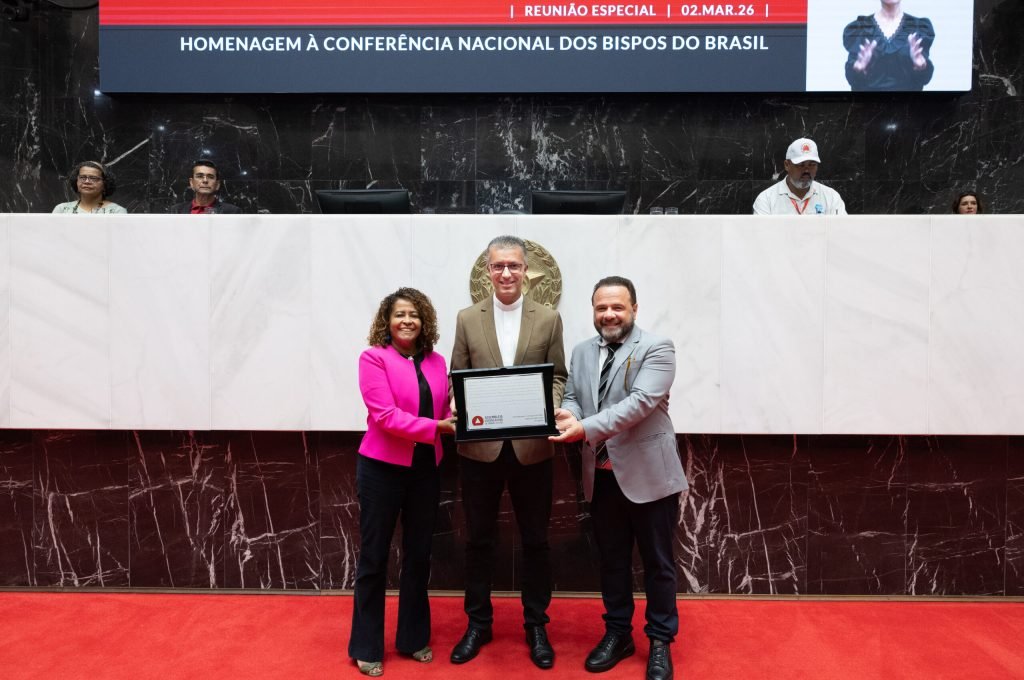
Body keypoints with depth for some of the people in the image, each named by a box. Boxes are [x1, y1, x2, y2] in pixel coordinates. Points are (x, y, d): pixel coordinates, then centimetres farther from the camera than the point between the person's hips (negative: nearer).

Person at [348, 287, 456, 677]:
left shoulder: (436, 361, 6)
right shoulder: (374, 358, -9)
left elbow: (447, 410, 8)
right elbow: (385, 415, -18)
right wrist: (435, 427, -24)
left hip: (425, 469, 5)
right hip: (382, 468, -5)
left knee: (418, 555, 16)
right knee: (373, 557, 8)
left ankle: (414, 638, 33)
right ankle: (366, 648, 23)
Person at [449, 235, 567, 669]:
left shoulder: (549, 319, 2)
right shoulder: (467, 319, 3)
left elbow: (558, 377, 3)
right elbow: (457, 378, 5)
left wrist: (549, 408, -16)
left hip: (532, 446, 0)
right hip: (480, 446, 1)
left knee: (535, 539, 12)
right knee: (479, 539, 13)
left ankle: (536, 625, 31)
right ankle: (478, 623, 32)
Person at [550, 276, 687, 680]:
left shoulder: (656, 349, -10)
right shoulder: (582, 352, 9)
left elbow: (640, 402, -22)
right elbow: (572, 398, 8)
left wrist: (586, 428, -32)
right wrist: (567, 415, -17)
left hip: (648, 474, -5)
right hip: (601, 476, 5)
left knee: (657, 563, 10)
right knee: (611, 560, 17)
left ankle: (660, 642, 28)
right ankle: (617, 633, 35)